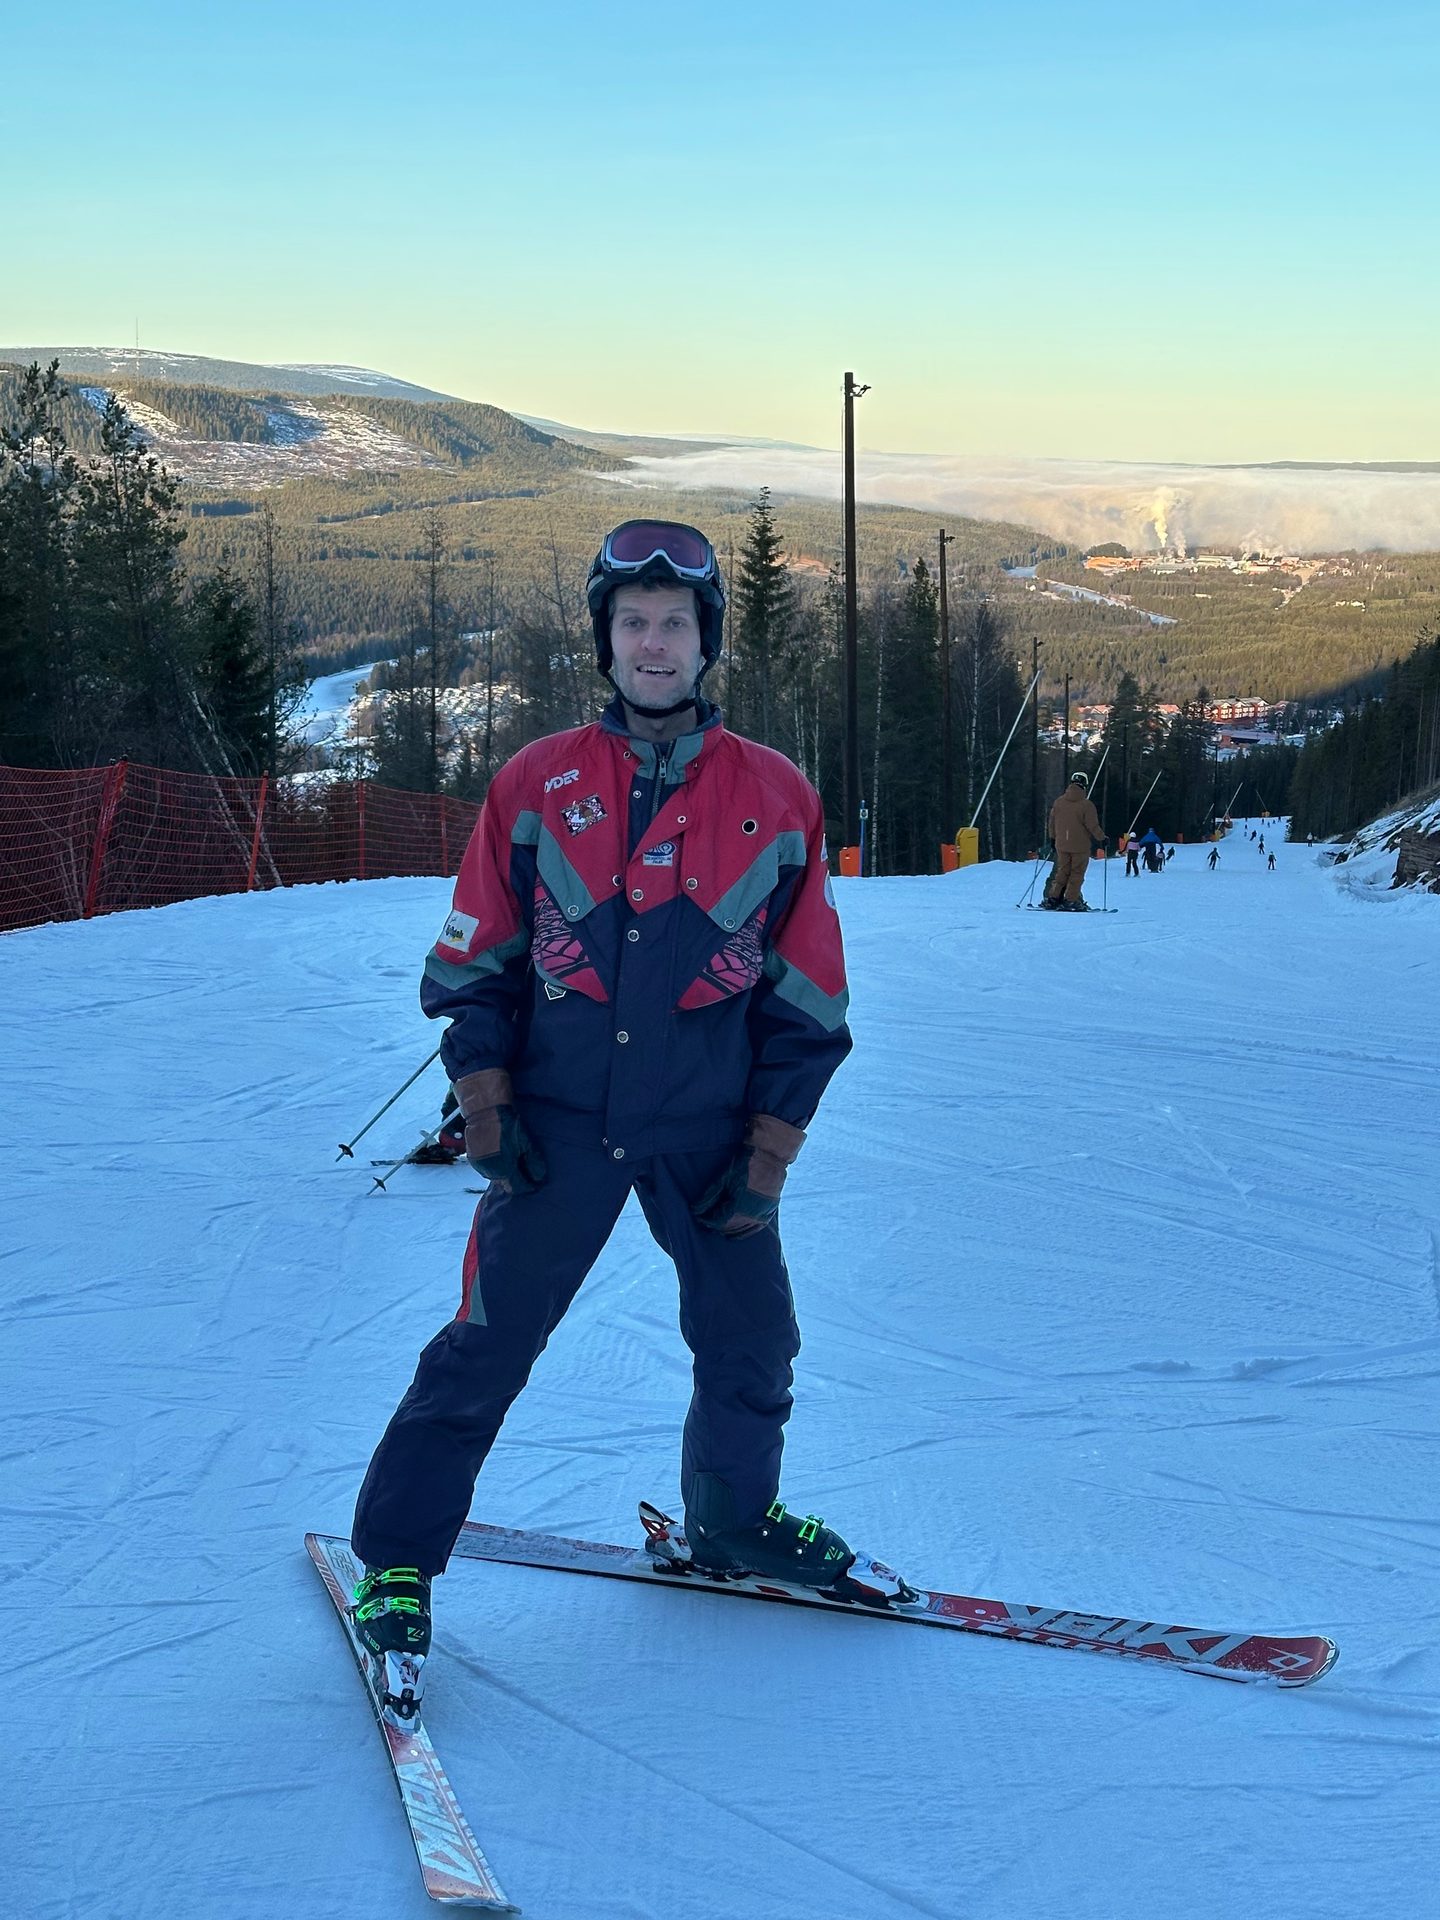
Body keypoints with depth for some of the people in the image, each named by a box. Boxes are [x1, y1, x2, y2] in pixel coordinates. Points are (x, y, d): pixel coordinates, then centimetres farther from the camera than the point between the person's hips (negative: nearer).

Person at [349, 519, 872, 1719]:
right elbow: (474, 963, 5)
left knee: (752, 1345, 10)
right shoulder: (536, 785, -1)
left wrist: (767, 1152, -1)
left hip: (710, 1132, 2)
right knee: (486, 1349, -1)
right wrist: (489, 1108, -3)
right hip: (558, 1124, -1)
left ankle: (735, 1520, 37)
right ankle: (394, 1564, 13)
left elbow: (806, 1000, 3)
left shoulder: (777, 801, -1)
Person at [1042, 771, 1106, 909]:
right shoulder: (1086, 805, -13)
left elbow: (1052, 822, 12)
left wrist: (1053, 838, 25)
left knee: (1062, 871, 14)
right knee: (1077, 873, 3)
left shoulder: (1059, 802, 3)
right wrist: (1102, 839, 5)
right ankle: (1071, 900, -2)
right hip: (1081, 846, -5)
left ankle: (1053, 898, 7)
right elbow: (1093, 826, -10)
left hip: (1061, 845, 5)